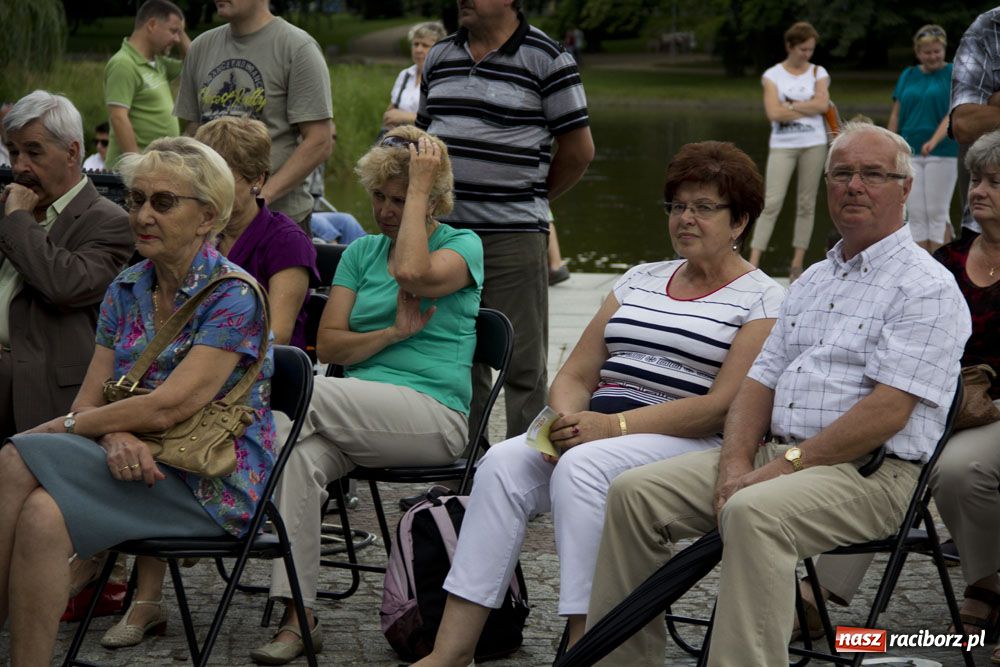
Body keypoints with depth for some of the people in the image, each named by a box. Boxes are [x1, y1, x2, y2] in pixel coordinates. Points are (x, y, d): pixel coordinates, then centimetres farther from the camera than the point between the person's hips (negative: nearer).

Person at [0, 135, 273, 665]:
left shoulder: (233, 296, -9)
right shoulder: (127, 289, 13)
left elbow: (167, 407, -17)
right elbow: (91, 399, 8)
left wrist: (58, 428, -10)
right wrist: (115, 436, -16)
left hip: (214, 485, -6)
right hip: (145, 462, 6)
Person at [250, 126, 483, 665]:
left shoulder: (463, 246, 5)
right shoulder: (361, 251, 20)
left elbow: (413, 274, -19)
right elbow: (328, 344, 9)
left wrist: (419, 185, -10)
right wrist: (394, 332, -8)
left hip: (434, 414, -4)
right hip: (360, 416, 4)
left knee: (306, 393, -29)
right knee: (300, 457, -31)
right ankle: (298, 618, -32)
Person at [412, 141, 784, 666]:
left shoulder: (761, 300, 2)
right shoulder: (640, 279, 22)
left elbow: (723, 406, -10)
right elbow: (576, 374, 18)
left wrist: (614, 425, -18)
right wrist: (566, 419, -6)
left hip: (691, 445, -5)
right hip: (597, 427, 6)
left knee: (581, 465, -33)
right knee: (504, 461, -22)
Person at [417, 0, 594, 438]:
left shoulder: (545, 58, -4)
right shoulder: (440, 56, 13)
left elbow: (578, 148, -2)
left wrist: (532, 195, 6)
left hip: (513, 236, -6)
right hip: (442, 233, 6)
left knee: (522, 362, -1)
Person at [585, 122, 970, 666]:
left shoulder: (926, 288, -5)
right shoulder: (811, 281, 21)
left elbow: (887, 412, -16)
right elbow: (761, 382, 15)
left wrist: (786, 465, -17)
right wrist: (736, 464, -3)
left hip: (872, 471, -8)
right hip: (777, 454, 8)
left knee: (754, 513, -37)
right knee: (633, 492, -7)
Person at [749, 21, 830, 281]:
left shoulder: (818, 73, 7)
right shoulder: (773, 75, 1)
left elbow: (822, 104, -9)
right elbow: (774, 113, -12)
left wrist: (790, 105, -9)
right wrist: (809, 108, -7)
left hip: (813, 145, 2)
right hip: (782, 145, -2)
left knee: (806, 204, 4)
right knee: (772, 203, -9)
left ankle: (797, 265, 9)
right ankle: (753, 263, -12)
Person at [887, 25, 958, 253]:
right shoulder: (908, 76, 12)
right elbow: (895, 116, 13)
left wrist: (934, 141, -26)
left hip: (942, 153, -4)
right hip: (909, 153, 4)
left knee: (936, 212, -2)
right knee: (916, 213, 2)